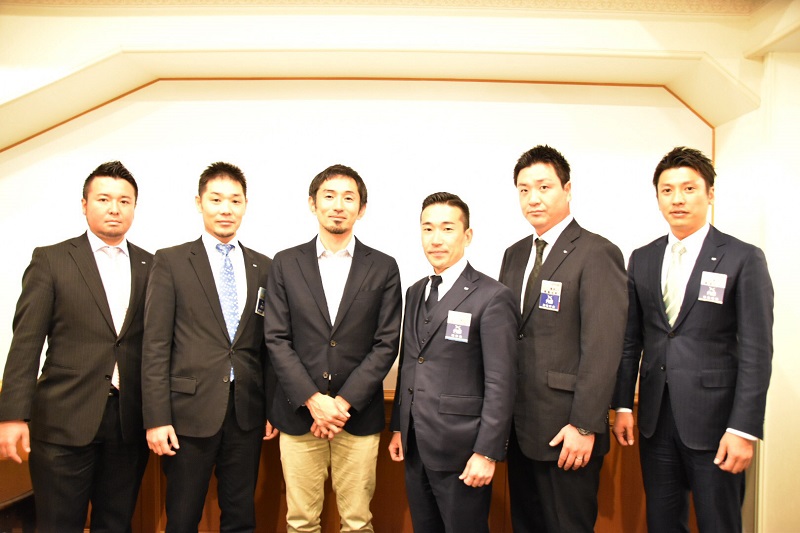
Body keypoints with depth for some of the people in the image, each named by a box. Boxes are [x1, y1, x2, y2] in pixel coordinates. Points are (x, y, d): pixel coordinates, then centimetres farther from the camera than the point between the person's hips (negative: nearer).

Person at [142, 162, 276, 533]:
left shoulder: (263, 268, 9)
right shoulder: (170, 262, 0)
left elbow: (267, 345, 10)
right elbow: (155, 345, -5)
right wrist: (156, 418, -9)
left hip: (247, 412, 3)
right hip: (190, 411, -2)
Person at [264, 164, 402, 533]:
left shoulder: (383, 268, 3)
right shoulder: (286, 264, 4)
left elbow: (386, 344, -2)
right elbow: (277, 340, -1)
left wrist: (344, 402, -10)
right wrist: (313, 401, -10)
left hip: (359, 415, 0)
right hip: (299, 413, 1)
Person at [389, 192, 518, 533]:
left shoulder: (492, 297, -13)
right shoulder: (415, 293, 9)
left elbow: (501, 384, -15)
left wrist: (487, 453, -16)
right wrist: (398, 427, 13)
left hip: (460, 452, -6)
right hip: (415, 447, 6)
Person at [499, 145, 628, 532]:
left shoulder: (597, 254, -11)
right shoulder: (515, 254, 12)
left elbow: (602, 347, -16)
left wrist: (584, 426, -18)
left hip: (567, 432, -7)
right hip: (520, 427, 7)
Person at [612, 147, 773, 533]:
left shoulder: (744, 259, -4)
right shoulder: (642, 259, 8)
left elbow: (756, 351, -8)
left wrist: (744, 429, -12)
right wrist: (622, 405, 6)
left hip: (713, 420, -4)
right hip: (655, 418, 4)